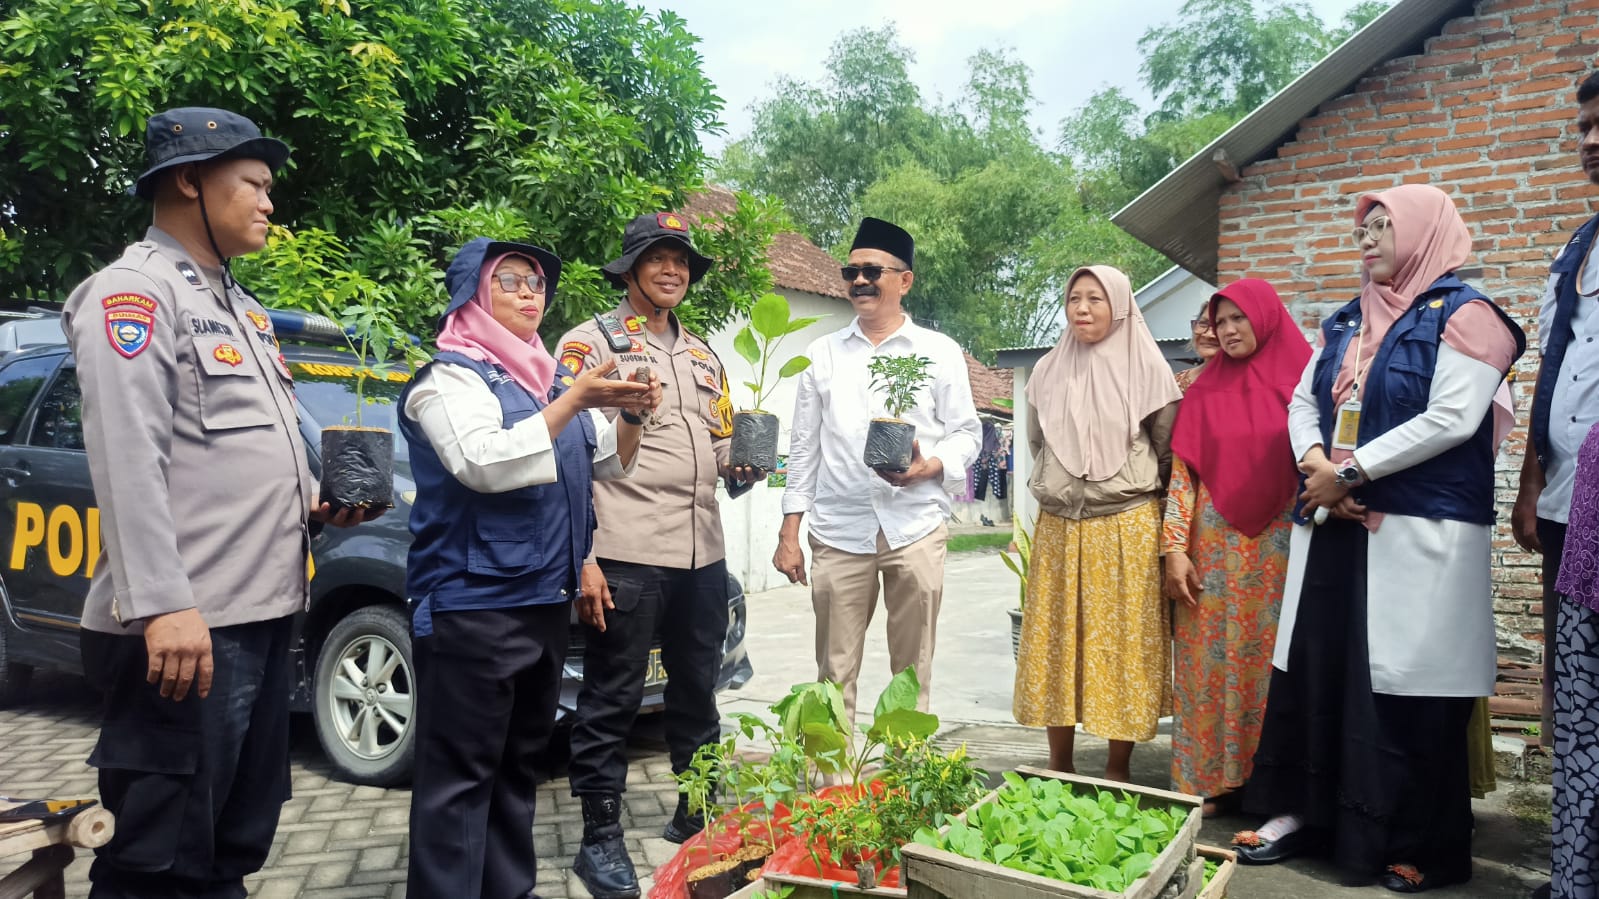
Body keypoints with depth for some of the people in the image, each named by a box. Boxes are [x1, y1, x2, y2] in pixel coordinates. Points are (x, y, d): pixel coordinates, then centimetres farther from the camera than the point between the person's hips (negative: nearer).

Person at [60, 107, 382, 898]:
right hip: (187, 625, -9)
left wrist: (314, 510, 7)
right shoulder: (137, 289, -8)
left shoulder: (238, 305, 20)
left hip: (264, 612, 9)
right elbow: (127, 459, -19)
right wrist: (163, 604, -25)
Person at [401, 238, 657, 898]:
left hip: (544, 600, 8)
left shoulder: (550, 380, 16)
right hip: (472, 604, -8)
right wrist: (575, 401, -22)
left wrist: (632, 415, 0)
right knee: (461, 775, -3)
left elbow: (609, 465, 20)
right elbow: (484, 464, -22)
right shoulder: (451, 377, -6)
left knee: (517, 764, 15)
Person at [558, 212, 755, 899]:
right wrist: (581, 558, -15)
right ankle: (600, 837, 14)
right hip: (625, 556, -6)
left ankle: (696, 814, 31)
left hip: (703, 556, 7)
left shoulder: (704, 356, 20)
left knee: (697, 688, 16)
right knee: (611, 699, 1)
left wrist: (740, 466, 2)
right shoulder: (590, 344, -1)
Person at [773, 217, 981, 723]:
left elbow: (966, 433, 8)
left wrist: (930, 467, -14)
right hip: (838, 530, 1)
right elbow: (804, 446, 10)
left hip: (916, 529, -1)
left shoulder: (940, 352, 6)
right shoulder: (823, 354, 10)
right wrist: (789, 533, 6)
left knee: (913, 674, 7)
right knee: (834, 674, 4)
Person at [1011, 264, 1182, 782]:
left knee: (1122, 647, 2)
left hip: (1127, 531, -3)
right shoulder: (1047, 372, 8)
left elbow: (1171, 456, 4)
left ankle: (1118, 773, 16)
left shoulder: (1147, 369, -1)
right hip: (1057, 531, 3)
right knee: (1055, 648, 6)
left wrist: (1129, 491, 7)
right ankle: (1059, 769, 19)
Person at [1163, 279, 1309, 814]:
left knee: (1273, 662, 2)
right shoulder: (1205, 391, 8)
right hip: (1214, 552, 2)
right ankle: (1214, 782, 13)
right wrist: (1175, 548, -4)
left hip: (1280, 549, -2)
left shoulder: (1299, 381, 3)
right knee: (1211, 663, 3)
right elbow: (1182, 470, 4)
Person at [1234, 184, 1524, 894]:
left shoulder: (1462, 314, -4)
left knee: (1408, 686, -2)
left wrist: (1349, 472, -15)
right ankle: (1302, 811, 20)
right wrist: (1315, 462, -7)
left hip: (1419, 533, -6)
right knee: (1312, 667, 8)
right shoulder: (1345, 323, 17)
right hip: (1332, 527, 7)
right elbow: (1303, 402, 14)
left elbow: (1451, 419, -15)